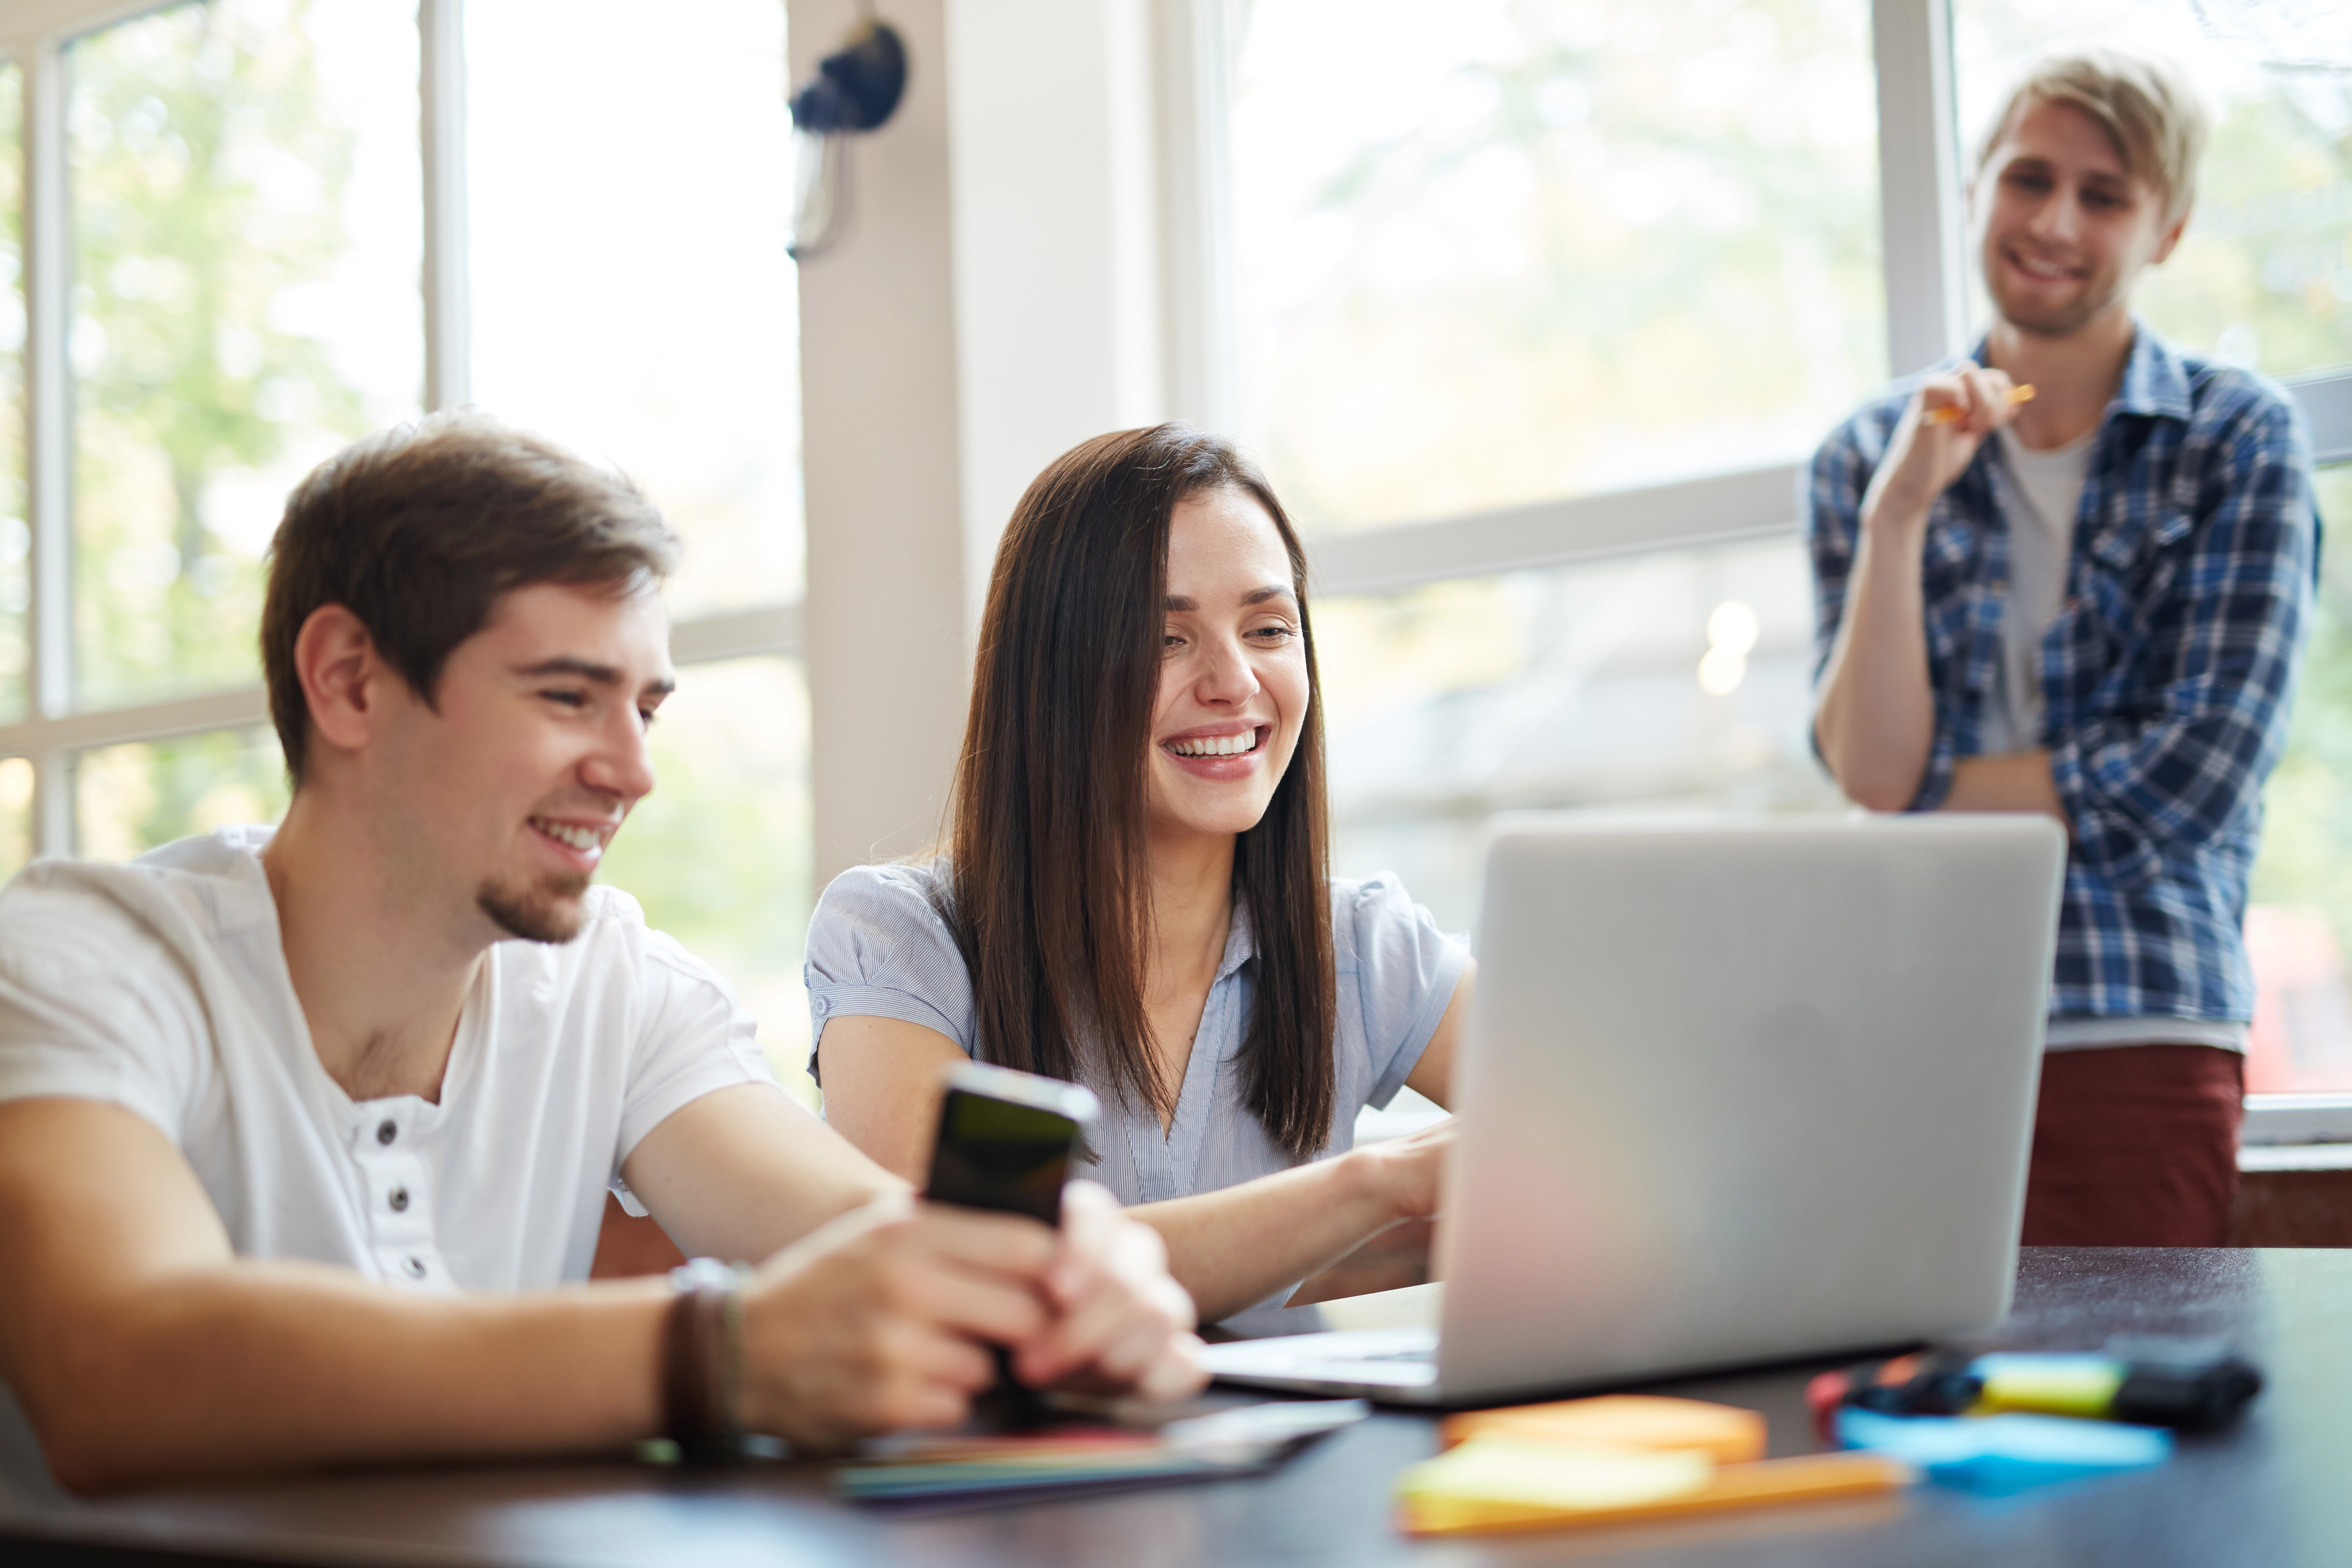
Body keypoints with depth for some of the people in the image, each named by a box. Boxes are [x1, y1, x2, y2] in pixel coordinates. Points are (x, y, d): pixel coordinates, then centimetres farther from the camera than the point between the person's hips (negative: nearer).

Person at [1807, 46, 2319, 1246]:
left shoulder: (2242, 441, 3)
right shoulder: (1869, 458, 10)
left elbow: (2194, 775, -7)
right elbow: (1871, 769, -1)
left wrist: (1921, 799, -2)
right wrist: (1898, 515, -10)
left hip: (2140, 1039, -1)